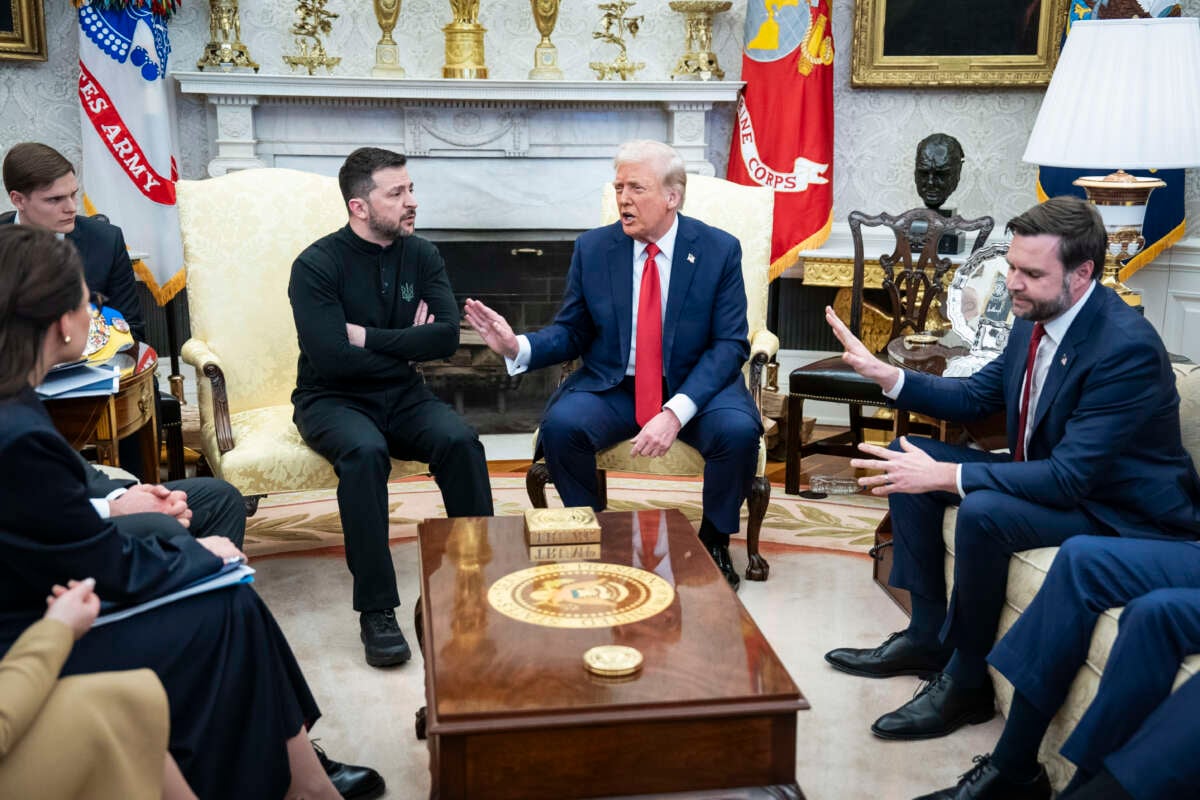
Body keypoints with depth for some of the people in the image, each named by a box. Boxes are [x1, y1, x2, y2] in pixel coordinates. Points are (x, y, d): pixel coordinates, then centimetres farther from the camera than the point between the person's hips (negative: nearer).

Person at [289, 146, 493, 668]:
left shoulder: (421, 256, 4)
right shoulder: (318, 265, -9)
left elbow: (447, 336, -8)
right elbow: (332, 359, -20)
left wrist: (370, 338, -14)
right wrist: (407, 346, -9)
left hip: (401, 396, 4)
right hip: (332, 400, -4)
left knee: (461, 441, -26)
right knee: (365, 451, -36)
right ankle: (376, 611, -28)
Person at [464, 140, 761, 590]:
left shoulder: (720, 250, -5)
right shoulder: (593, 249, 1)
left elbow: (729, 345, -10)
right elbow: (571, 333, 6)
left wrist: (676, 412, -25)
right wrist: (517, 347, -17)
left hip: (695, 386, -1)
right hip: (611, 386, 1)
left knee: (739, 431, -31)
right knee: (560, 424, -28)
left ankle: (714, 542, -1)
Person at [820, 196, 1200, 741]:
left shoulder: (1127, 347, -28)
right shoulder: (1034, 322, -3)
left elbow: (1070, 477, -32)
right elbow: (976, 396, 10)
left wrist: (945, 476, -34)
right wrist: (888, 377, -5)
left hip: (1120, 509, -9)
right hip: (1049, 475, 9)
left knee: (982, 511, -33)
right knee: (910, 455, 2)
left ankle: (965, 682, -11)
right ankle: (927, 635, 8)